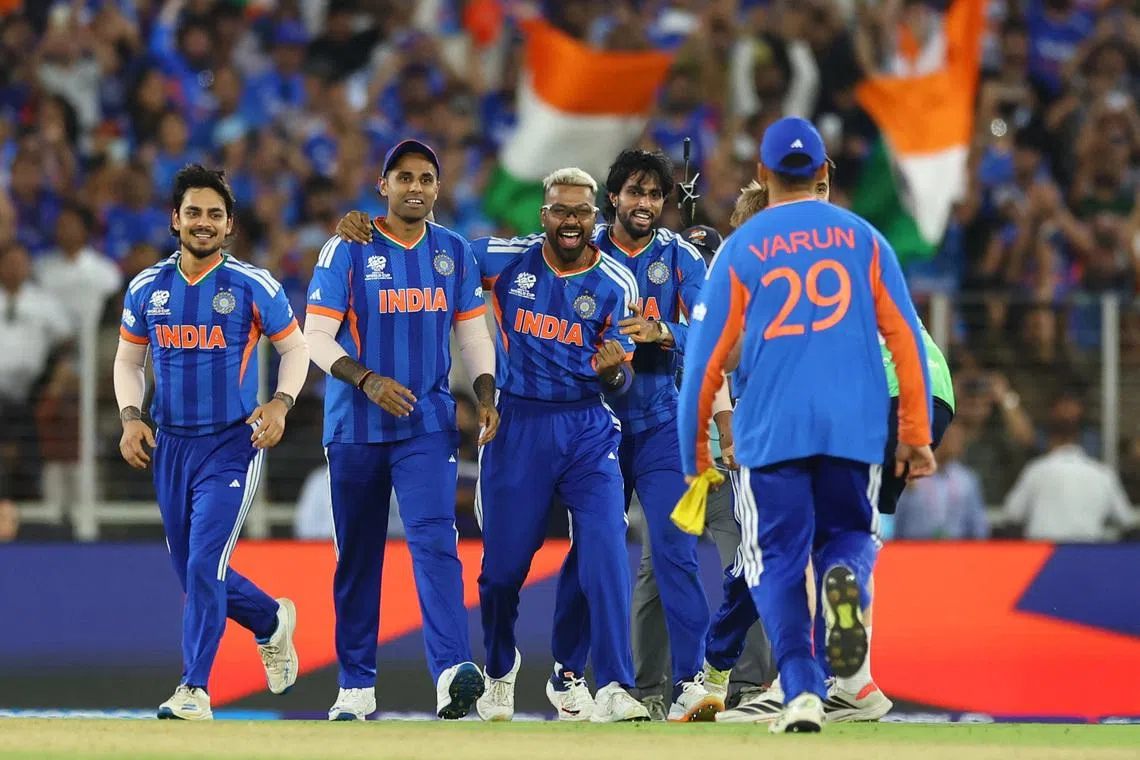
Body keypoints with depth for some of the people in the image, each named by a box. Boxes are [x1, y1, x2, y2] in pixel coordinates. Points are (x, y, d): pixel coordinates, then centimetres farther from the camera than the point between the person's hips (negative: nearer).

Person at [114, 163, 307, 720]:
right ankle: (271, 621, 41)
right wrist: (130, 418, -1)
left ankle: (194, 690, -10)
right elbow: (128, 361, 15)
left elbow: (295, 348, 3)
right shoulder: (147, 289, 4)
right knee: (194, 574, 13)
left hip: (231, 445, -5)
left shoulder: (253, 286, -6)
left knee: (205, 566, -16)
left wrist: (280, 403, -14)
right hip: (170, 446, 5)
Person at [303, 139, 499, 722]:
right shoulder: (348, 251, -3)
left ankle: (451, 673, -31)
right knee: (356, 556, 8)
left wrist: (486, 396, -1)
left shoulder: (453, 253, 7)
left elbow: (473, 331, 14)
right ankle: (356, 685, 18)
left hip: (428, 422, 1)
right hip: (356, 427, 0)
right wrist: (366, 380, -21)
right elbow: (317, 335, -6)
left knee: (434, 539, -18)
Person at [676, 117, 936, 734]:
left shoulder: (740, 249, 5)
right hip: (855, 429, 1)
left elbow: (705, 358, 3)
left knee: (778, 561, 5)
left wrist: (695, 457, 9)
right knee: (847, 534, 18)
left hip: (770, 429, -1)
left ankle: (802, 690, -13)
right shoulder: (862, 238, 9)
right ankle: (845, 573, -20)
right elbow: (905, 338, 4)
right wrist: (915, 434, 6)